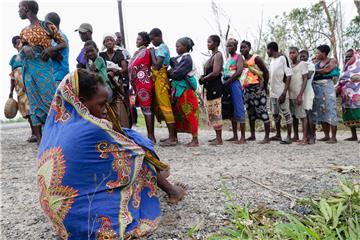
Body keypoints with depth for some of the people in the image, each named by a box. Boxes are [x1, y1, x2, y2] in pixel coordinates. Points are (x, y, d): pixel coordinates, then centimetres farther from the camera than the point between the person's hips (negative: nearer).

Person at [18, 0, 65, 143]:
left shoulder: (48, 26, 3)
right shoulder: (24, 32, 16)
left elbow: (63, 43, 4)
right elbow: (22, 48, 21)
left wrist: (51, 49, -14)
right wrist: (25, 48, -2)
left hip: (44, 66, -4)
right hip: (29, 68, 5)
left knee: (50, 99, -8)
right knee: (34, 102, 1)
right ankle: (39, 138, 2)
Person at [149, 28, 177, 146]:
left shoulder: (162, 48, -9)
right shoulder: (161, 48, 18)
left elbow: (157, 65, -19)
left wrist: (152, 53, -8)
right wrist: (153, 53, 5)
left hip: (161, 80, -10)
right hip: (158, 80, 10)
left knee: (165, 106, -10)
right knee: (160, 106, 10)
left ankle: (172, 138, -7)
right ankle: (172, 135, 16)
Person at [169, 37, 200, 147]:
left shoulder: (187, 59, -12)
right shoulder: (179, 58, 15)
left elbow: (177, 74, -17)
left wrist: (168, 74, -1)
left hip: (186, 89, -9)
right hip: (178, 89, 9)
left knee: (190, 113, -5)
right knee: (177, 112, 14)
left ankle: (195, 140, 1)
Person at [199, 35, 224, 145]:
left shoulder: (218, 55, -9)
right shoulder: (213, 55, 19)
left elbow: (215, 72, -20)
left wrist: (203, 79, -9)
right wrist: (203, 78, 4)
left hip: (215, 87, -10)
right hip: (209, 87, 10)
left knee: (215, 112, -6)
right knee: (211, 112, 12)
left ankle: (219, 139, 0)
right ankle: (217, 137, 20)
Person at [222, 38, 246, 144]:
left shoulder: (238, 57, 1)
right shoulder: (227, 59, 23)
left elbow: (239, 71, -14)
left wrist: (227, 82, -15)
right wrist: (224, 83, 3)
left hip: (235, 84, -8)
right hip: (227, 86, 8)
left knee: (238, 110, -9)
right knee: (231, 111, 7)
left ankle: (243, 137, -6)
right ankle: (235, 136, 14)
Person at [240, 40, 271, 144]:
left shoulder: (255, 58, -4)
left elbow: (266, 72, -6)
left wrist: (265, 86, -7)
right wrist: (243, 86, 9)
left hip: (257, 88, -7)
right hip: (246, 89, 7)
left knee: (262, 111, -8)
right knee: (250, 112, 12)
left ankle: (267, 137, -7)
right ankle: (252, 135, 21)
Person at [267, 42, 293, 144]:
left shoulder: (283, 58, -9)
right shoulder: (272, 60, 14)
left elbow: (289, 76, -14)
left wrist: (284, 92, -20)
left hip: (281, 92, -8)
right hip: (273, 92, 8)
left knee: (286, 113, -2)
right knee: (275, 114, 14)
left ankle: (289, 137, 4)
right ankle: (278, 135, 26)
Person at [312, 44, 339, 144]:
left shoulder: (333, 60, 3)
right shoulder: (317, 63, 18)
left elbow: (326, 70, -12)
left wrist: (316, 71, -1)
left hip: (327, 86, -5)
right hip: (317, 87, 6)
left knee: (330, 110, -7)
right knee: (320, 111, 4)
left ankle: (333, 137, -5)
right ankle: (326, 135, 11)